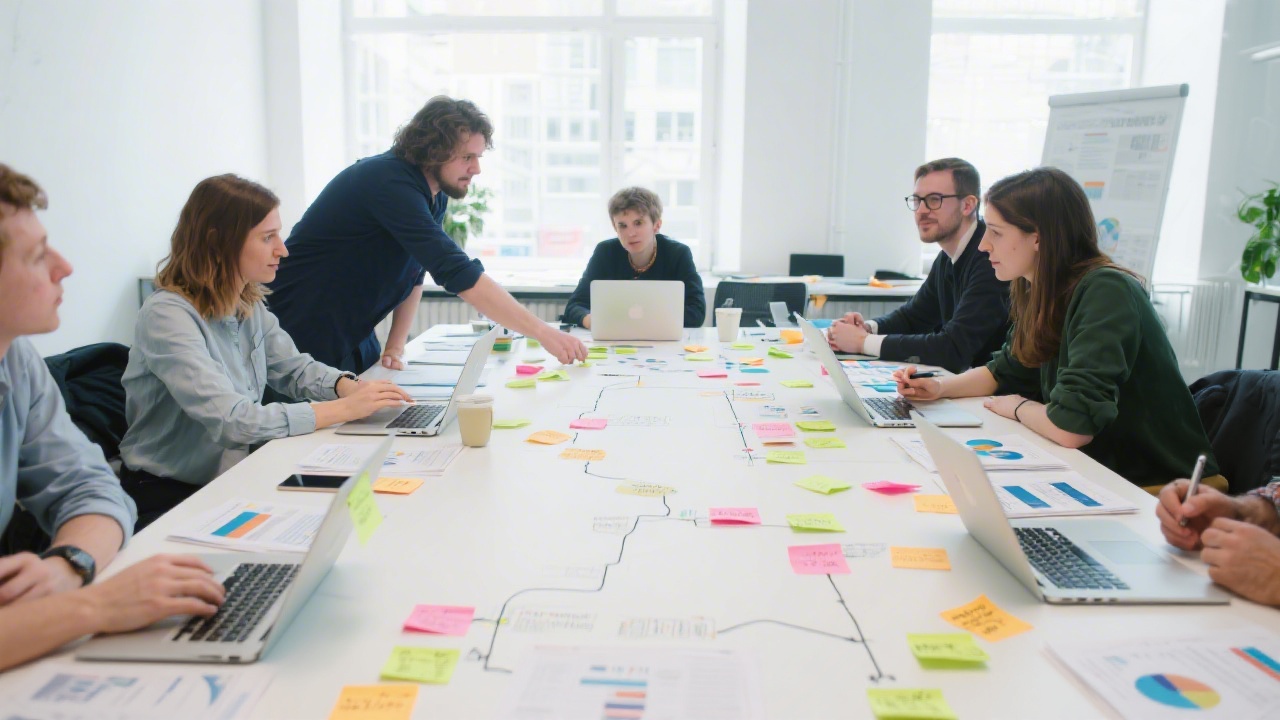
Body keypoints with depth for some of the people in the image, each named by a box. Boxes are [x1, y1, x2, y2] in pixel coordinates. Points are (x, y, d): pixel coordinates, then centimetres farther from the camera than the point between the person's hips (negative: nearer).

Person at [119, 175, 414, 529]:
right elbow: (230, 420, -28)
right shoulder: (167, 315, -20)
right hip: (168, 498, -7)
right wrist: (343, 409, -26)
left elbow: (295, 368, 13)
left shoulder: (250, 306, 3)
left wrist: (350, 387, -9)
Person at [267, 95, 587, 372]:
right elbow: (457, 273, -37)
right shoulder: (389, 181, -28)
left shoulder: (436, 194, 1)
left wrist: (395, 346, 1)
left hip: (355, 338, 8)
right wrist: (542, 332, -40)